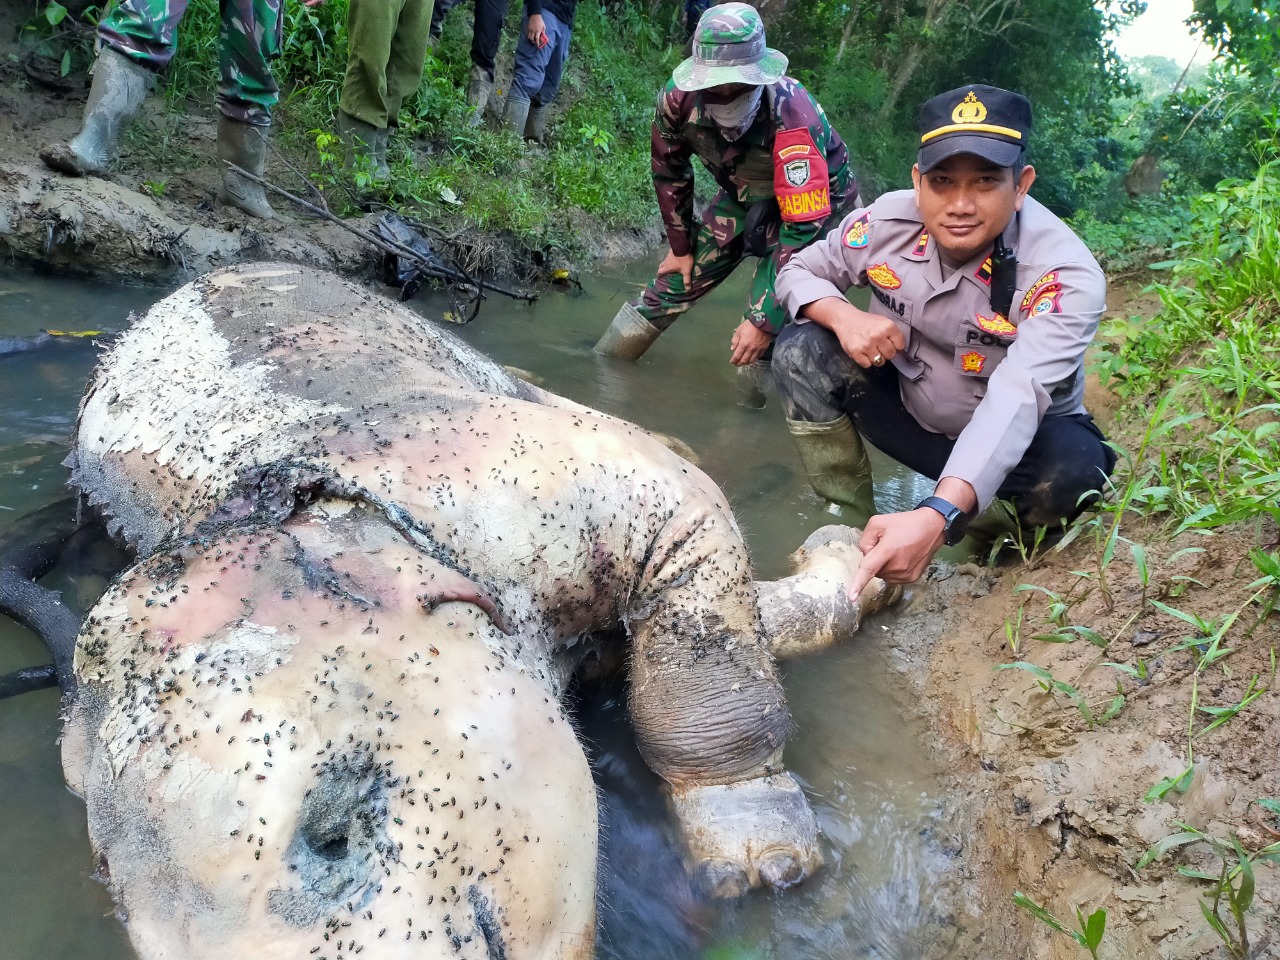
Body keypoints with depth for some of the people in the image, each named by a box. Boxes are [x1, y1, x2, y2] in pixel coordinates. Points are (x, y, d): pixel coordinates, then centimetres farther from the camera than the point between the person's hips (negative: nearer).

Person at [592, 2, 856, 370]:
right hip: (742, 194, 5)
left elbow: (805, 228, -38)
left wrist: (765, 320, -36)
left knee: (764, 332, -17)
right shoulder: (679, 97, -25)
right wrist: (680, 245, 3)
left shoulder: (794, 120, -39)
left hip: (812, 204, -4)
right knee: (672, 284, 3)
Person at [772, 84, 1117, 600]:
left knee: (1071, 470, -36)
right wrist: (843, 316, -28)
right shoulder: (885, 222, -19)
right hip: (907, 402, 3)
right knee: (802, 352, -18)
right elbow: (797, 271, -3)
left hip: (1017, 437, -3)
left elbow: (1016, 400, -43)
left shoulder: (1064, 275, -29)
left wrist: (937, 517, -59)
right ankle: (854, 528, -10)